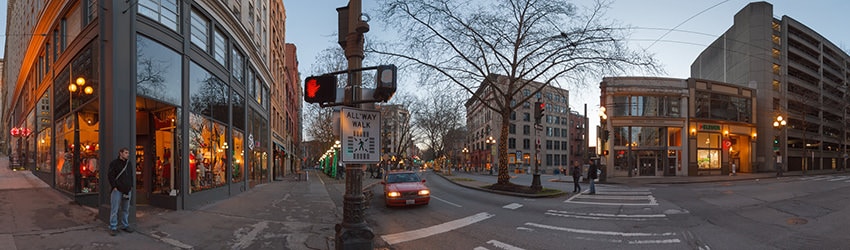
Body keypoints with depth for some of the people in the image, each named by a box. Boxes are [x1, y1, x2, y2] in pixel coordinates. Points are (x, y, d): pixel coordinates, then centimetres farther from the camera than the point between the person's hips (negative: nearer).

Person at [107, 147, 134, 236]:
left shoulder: (129, 163, 14)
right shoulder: (114, 163, -5)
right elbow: (111, 176, -9)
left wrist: (131, 186, 13)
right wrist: (114, 187, -15)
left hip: (127, 190, 6)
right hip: (117, 190, -6)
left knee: (126, 209, 12)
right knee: (115, 209, -3)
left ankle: (125, 225, 21)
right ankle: (113, 228, 3)